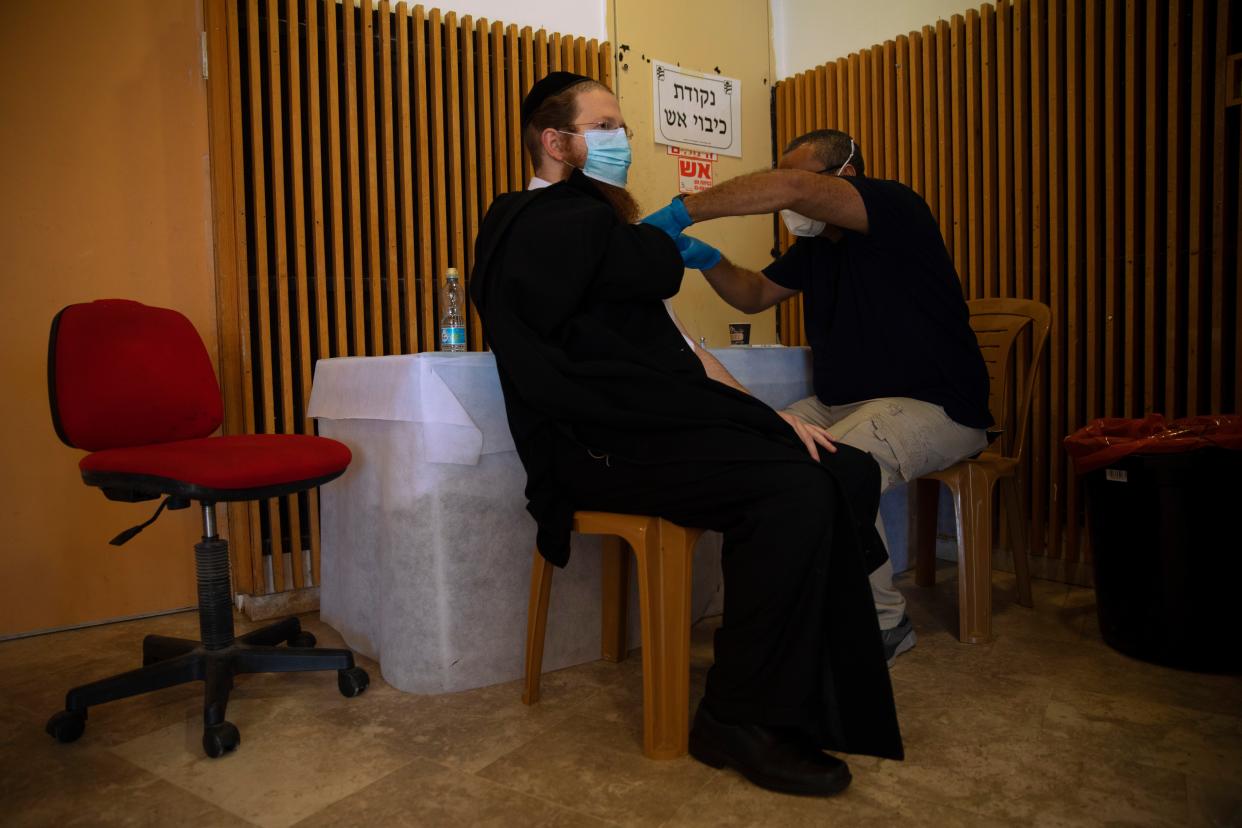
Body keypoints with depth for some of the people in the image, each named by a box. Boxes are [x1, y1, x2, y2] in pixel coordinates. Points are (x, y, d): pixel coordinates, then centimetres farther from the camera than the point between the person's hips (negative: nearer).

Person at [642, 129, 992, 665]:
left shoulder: (896, 207, -12)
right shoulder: (815, 246, 15)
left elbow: (792, 188, -29)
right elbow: (756, 294, 22)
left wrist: (681, 212, -29)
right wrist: (707, 260, 2)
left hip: (934, 408, -8)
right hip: (841, 406, 9)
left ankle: (884, 624, -10)